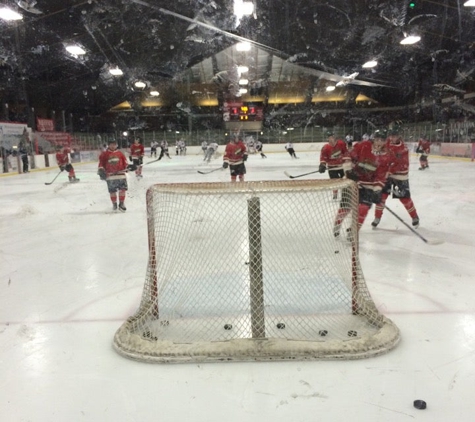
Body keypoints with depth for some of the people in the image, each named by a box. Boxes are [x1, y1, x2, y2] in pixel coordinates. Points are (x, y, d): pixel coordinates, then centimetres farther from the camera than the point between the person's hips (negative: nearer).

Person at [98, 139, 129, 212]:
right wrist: (101, 170, -5)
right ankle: (114, 203, 25)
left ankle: (121, 204, 7)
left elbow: (124, 161, 14)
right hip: (110, 175, -1)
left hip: (120, 174, 1)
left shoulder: (120, 153, 9)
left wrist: (127, 167, 5)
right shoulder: (105, 154, 3)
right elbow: (101, 162, 4)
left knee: (122, 189, -5)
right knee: (112, 191, 5)